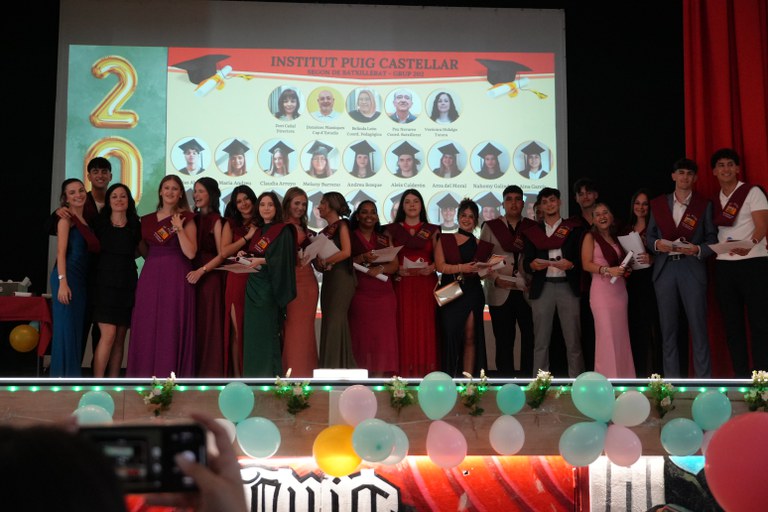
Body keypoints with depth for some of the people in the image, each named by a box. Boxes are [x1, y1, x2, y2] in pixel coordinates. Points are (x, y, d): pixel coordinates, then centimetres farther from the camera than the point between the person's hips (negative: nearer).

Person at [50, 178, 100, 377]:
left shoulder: (84, 220, 18)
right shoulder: (66, 218, -3)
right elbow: (61, 252, -12)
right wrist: (62, 282, -20)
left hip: (81, 278, 8)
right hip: (67, 276, -8)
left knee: (77, 329, 9)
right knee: (66, 328, -8)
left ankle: (72, 375, 15)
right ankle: (61, 377, -5)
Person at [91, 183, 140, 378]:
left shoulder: (135, 226, 9)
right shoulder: (100, 224, 3)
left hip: (127, 285, 3)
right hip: (105, 283, -3)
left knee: (120, 338, 4)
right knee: (108, 335, -14)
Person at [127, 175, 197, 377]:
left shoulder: (186, 219, 2)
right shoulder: (148, 220, 13)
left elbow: (190, 253, -8)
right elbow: (146, 253, 15)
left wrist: (179, 229, -15)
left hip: (176, 279, -4)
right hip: (150, 277, 4)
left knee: (171, 329, -4)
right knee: (146, 328, 2)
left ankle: (169, 376, 0)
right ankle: (146, 375, 8)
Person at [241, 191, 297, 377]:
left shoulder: (283, 231, -6)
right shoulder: (257, 231, 14)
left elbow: (282, 260, -13)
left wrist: (261, 261, -25)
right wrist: (244, 255, 0)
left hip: (269, 286, -7)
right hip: (253, 285, 7)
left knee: (268, 329, -7)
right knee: (252, 329, 6)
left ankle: (271, 373, -2)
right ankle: (254, 372, 12)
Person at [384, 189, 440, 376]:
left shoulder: (433, 230, 11)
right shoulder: (392, 230, 10)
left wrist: (430, 268, -13)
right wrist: (397, 269, -13)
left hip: (426, 284, 1)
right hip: (402, 284, -1)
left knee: (425, 325, -3)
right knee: (404, 325, -6)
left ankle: (426, 370, 2)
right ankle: (405, 371, -2)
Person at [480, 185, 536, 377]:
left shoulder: (533, 227, 12)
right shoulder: (490, 226, 10)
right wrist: (496, 279, -9)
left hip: (527, 292, 1)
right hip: (500, 293, -1)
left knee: (531, 339, -3)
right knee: (504, 341, -1)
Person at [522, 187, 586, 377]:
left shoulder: (574, 229, 9)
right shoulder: (533, 231, 13)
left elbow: (582, 258, 4)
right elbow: (526, 262, 7)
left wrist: (570, 264, -15)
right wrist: (533, 265, -15)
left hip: (568, 287, -1)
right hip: (542, 288, 1)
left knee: (573, 341, -1)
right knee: (541, 341, 1)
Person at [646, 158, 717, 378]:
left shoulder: (704, 205, 8)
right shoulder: (658, 204, 13)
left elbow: (712, 240, 4)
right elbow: (649, 236, 13)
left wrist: (697, 249, -14)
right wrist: (657, 244, -8)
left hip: (692, 268, -2)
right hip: (664, 269, 2)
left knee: (698, 326, -5)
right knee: (668, 327, 4)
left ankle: (703, 379, -1)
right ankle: (671, 379, 10)